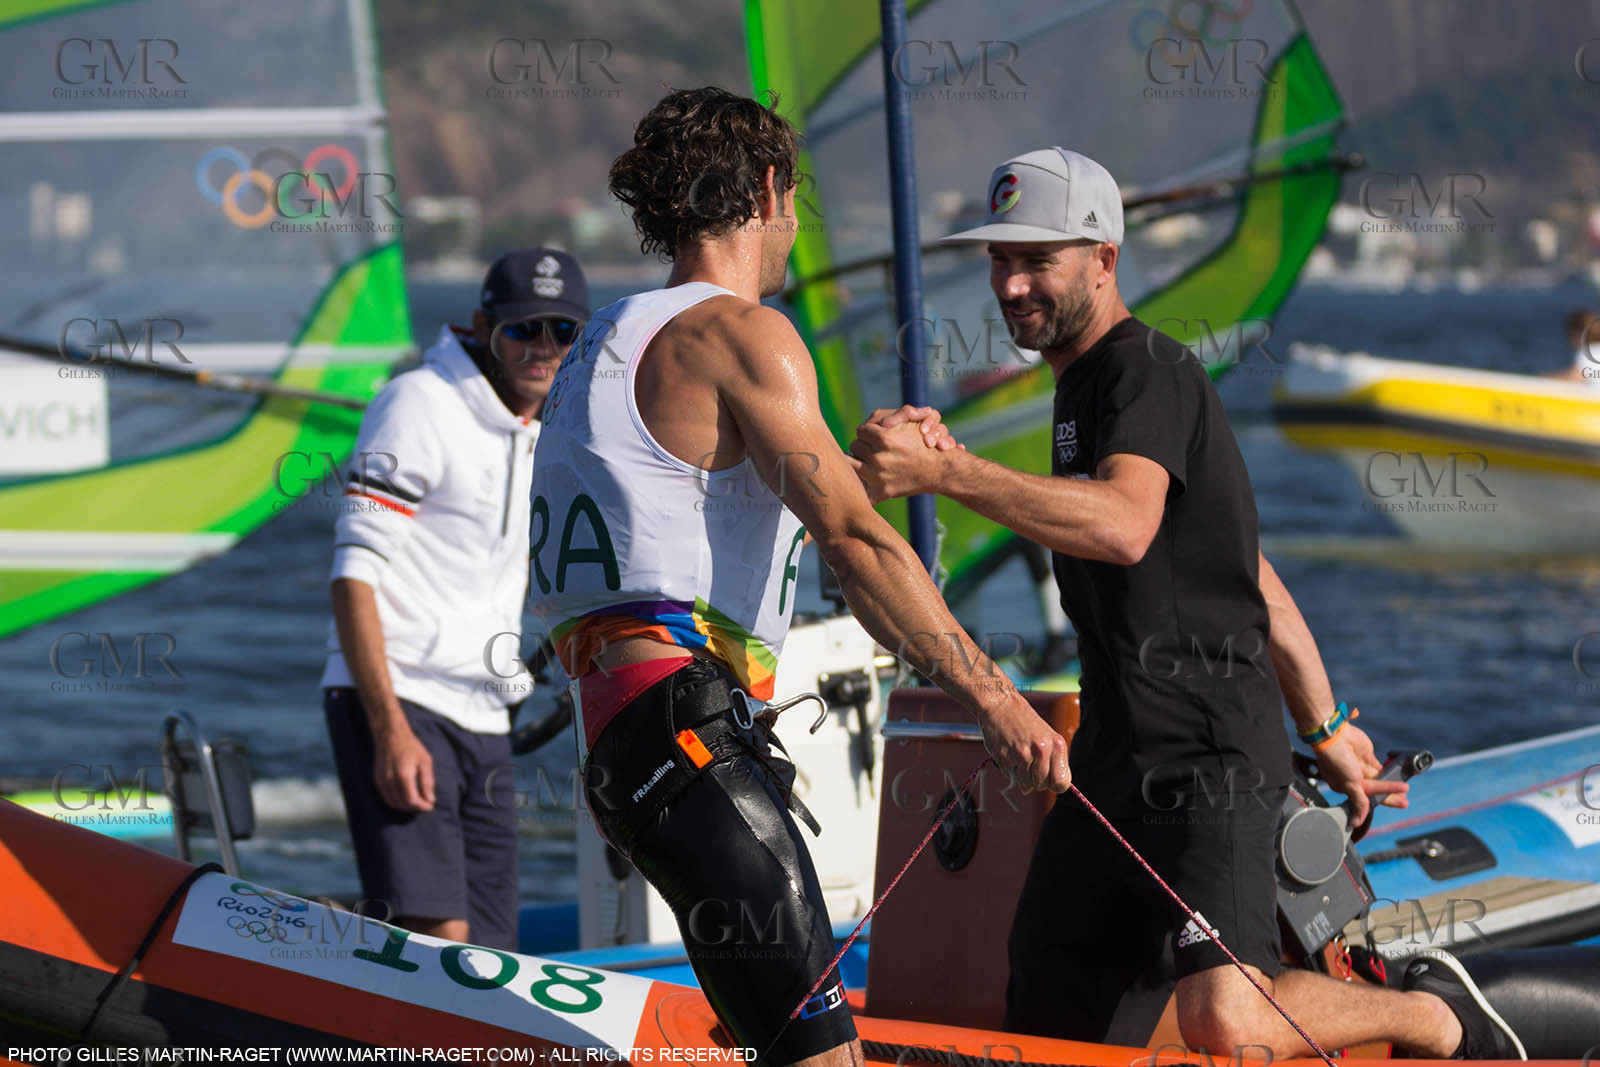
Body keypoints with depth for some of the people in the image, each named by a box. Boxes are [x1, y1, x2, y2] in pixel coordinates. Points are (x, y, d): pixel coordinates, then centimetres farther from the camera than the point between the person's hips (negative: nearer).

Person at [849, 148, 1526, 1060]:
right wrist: (1325, 727, 28)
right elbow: (1253, 577, 25)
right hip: (1116, 762, 10)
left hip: (1209, 760, -10)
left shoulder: (1147, 371, -10)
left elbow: (1125, 526, -33)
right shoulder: (1085, 386, 21)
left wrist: (944, 470, -41)